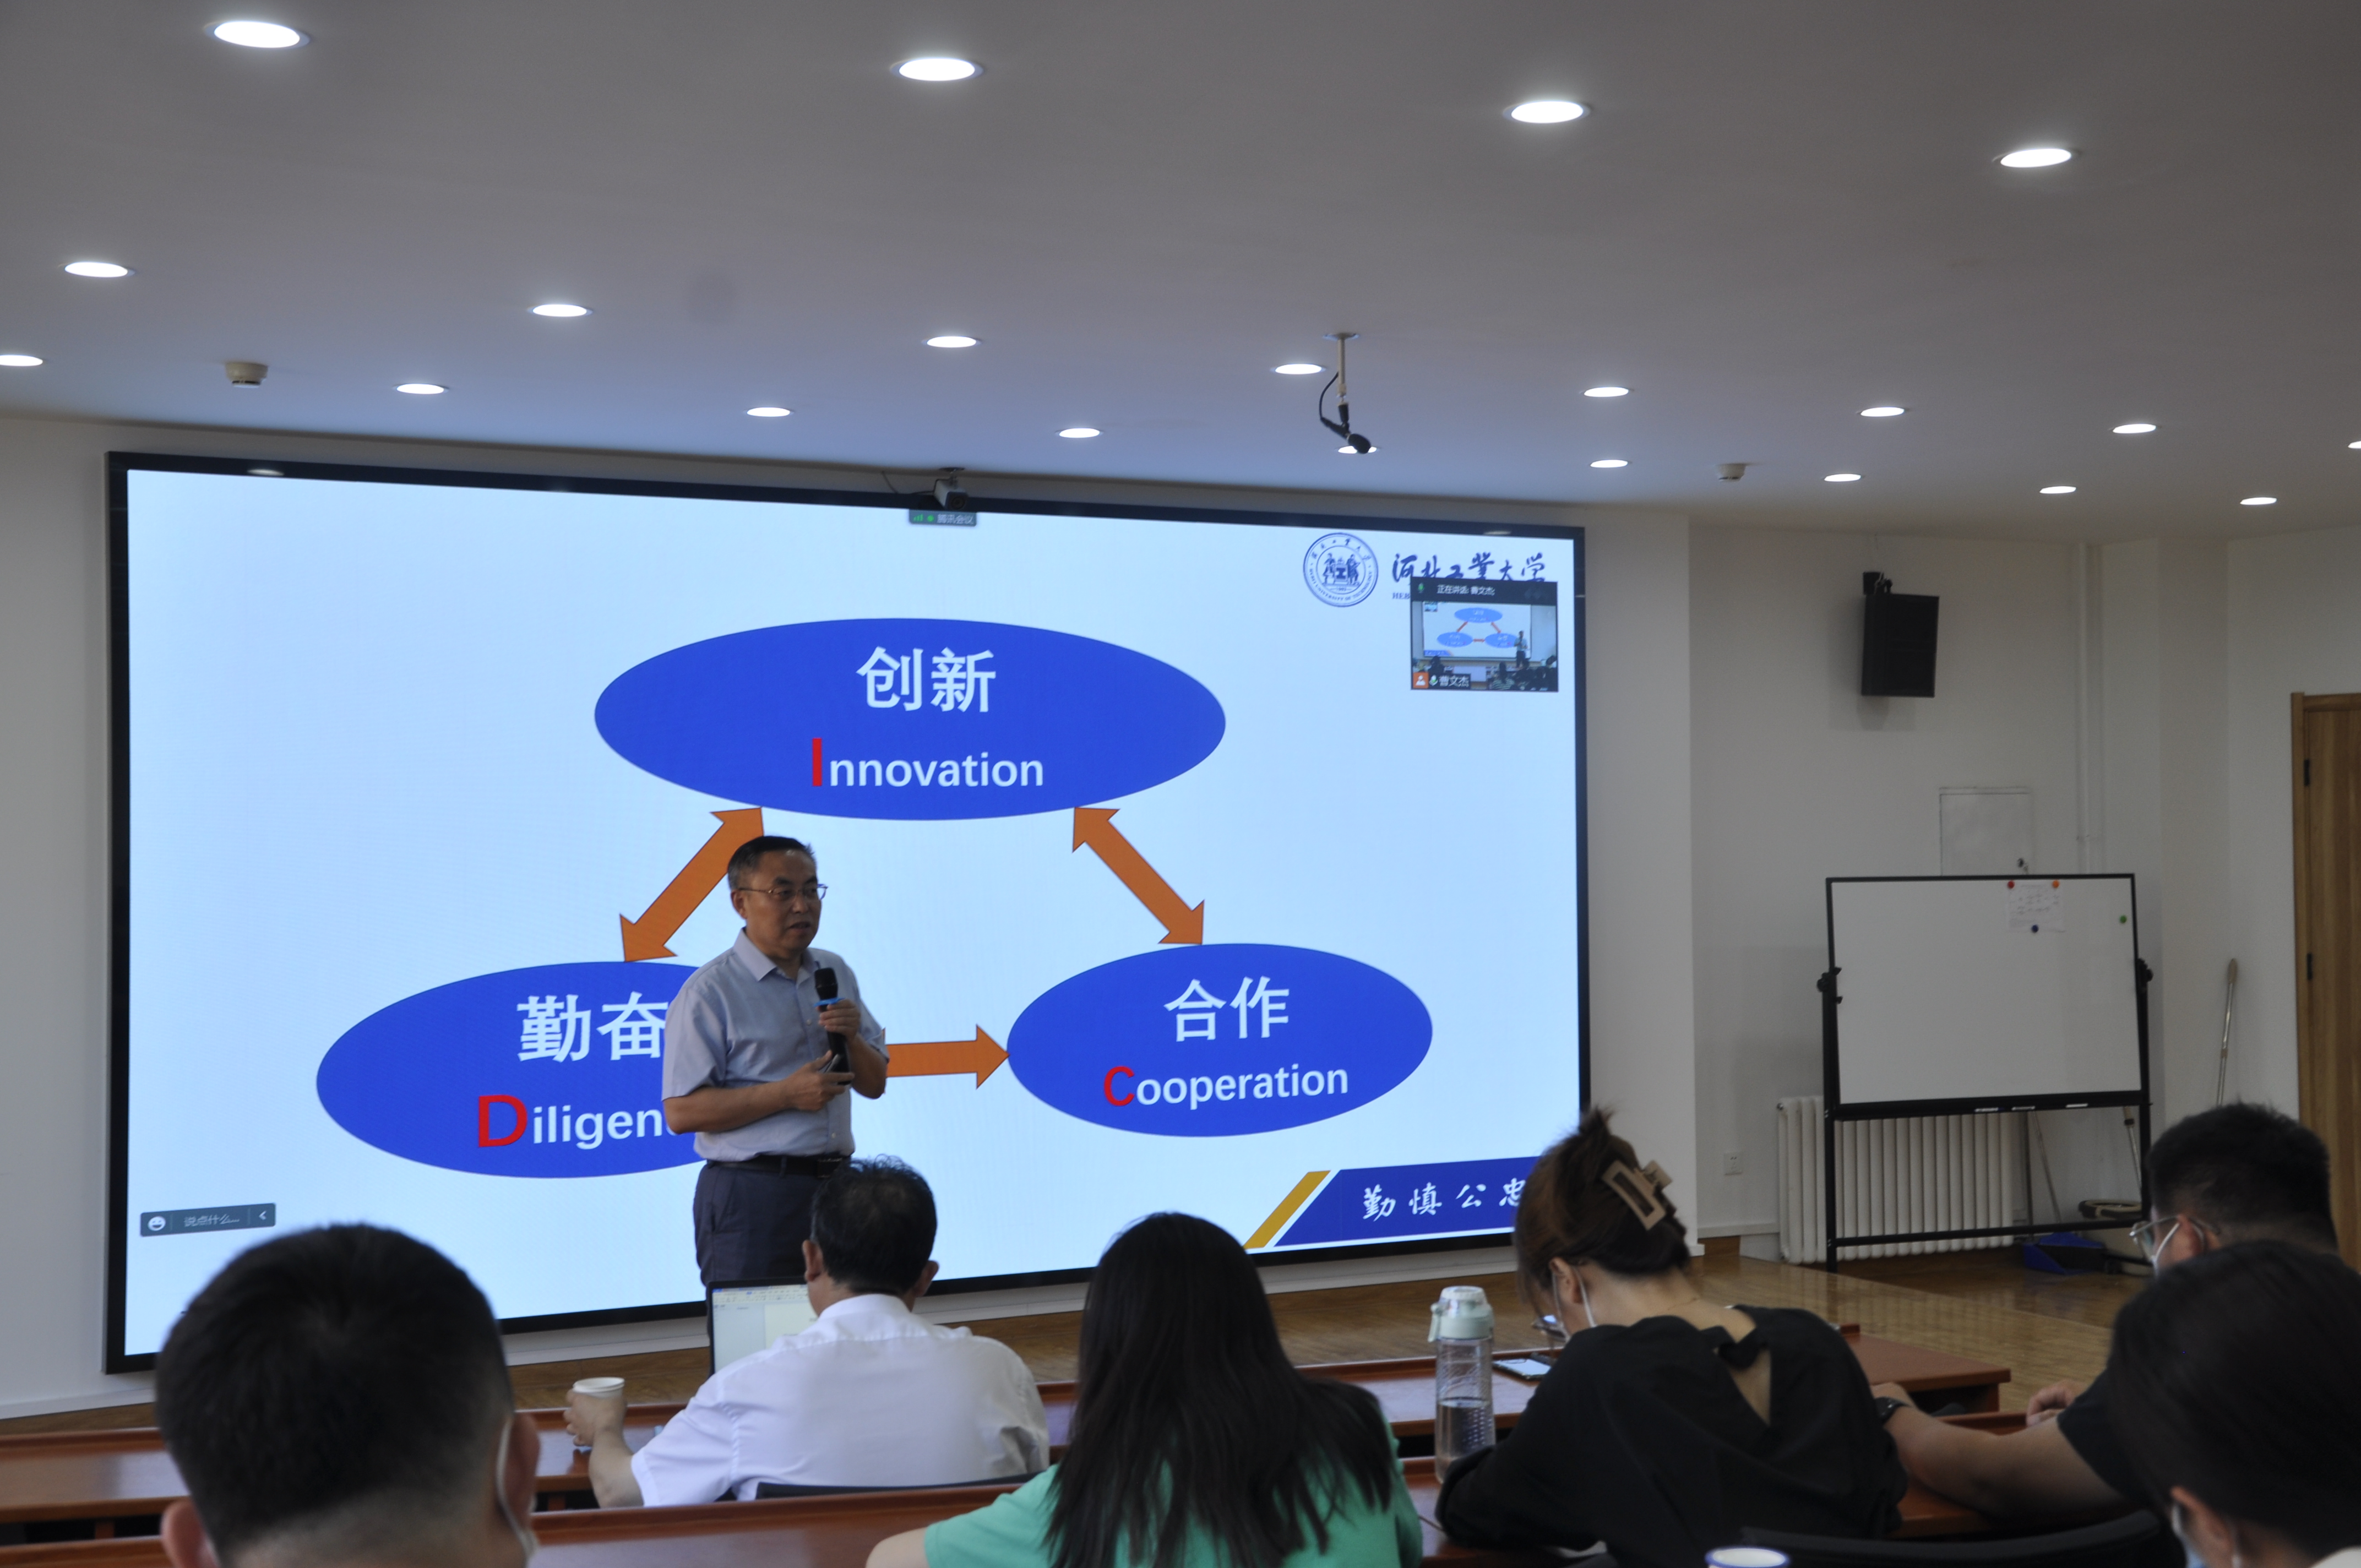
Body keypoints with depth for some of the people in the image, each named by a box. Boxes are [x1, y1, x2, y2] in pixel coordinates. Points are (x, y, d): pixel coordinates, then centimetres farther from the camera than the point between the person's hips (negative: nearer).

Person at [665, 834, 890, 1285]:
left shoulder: (835, 974, 13)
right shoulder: (709, 993, -7)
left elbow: (874, 1084, 16)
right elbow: (682, 1113, -13)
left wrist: (851, 1039, -5)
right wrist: (787, 1094, -18)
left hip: (834, 1186, 6)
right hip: (751, 1194, -6)